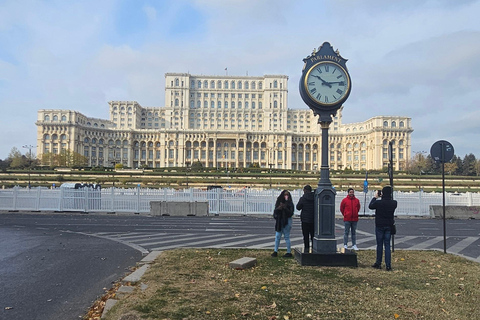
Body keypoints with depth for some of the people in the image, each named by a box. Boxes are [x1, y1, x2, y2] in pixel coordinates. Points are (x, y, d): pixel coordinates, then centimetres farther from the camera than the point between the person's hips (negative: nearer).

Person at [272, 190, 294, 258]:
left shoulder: (290, 203, -4)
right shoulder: (279, 202, 7)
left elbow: (291, 213, -11)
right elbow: (275, 211, 4)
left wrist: (285, 208, -24)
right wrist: (278, 208, -16)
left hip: (287, 221, -4)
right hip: (279, 221, 4)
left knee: (287, 237, 0)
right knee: (277, 236, 7)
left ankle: (289, 252, 10)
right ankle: (275, 251, 16)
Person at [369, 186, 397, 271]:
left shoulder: (378, 202, -18)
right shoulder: (394, 203, -8)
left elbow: (370, 206, 0)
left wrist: (375, 197, 10)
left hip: (379, 226, -3)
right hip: (389, 226, 3)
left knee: (379, 245, 8)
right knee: (387, 245, 7)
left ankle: (378, 263, 16)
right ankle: (388, 265, 4)